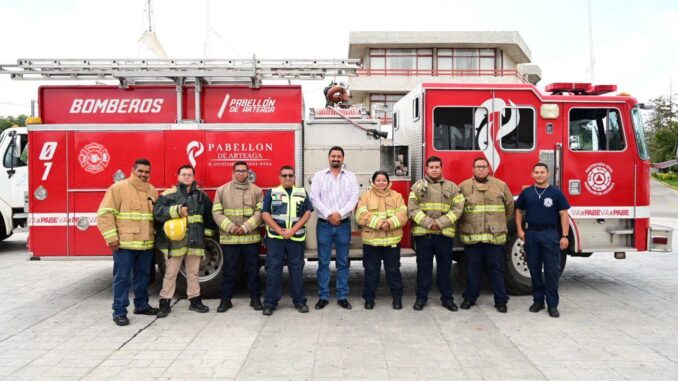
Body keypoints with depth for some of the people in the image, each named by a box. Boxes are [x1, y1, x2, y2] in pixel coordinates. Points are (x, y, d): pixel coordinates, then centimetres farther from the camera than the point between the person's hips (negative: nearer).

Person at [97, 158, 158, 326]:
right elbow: (105, 213, -10)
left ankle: (141, 305, 30)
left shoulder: (152, 191, 12)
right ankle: (119, 311, 8)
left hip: (146, 244, 6)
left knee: (143, 276, 16)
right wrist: (112, 238, -15)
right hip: (124, 244, -6)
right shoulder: (118, 188, -7)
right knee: (122, 278, 0)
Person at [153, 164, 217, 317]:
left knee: (193, 273, 12)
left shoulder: (201, 195, 11)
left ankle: (195, 301, 22)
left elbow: (209, 215, 18)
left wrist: (209, 232, 17)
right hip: (174, 241, -3)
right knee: (171, 273, 4)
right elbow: (157, 212, -14)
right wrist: (177, 210, -22)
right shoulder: (169, 194, -2)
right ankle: (165, 303, 14)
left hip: (195, 241, 3)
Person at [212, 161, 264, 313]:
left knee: (253, 270, 8)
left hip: (251, 238, 0)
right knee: (229, 271, 7)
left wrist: (246, 227, -15)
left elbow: (260, 212, -3)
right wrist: (230, 227, -13)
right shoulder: (222, 190, 6)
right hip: (229, 238, 0)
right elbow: (217, 212, 0)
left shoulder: (256, 191, 5)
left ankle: (255, 298, 20)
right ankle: (225, 300, 19)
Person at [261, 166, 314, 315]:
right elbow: (265, 214, -2)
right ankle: (270, 302, 7)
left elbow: (307, 213, 3)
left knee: (297, 269, 6)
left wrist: (293, 230, -10)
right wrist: (281, 231, -12)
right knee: (273, 269, 0)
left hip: (296, 238, 1)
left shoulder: (302, 193, 11)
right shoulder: (271, 193, 6)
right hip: (275, 237, -1)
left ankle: (299, 301, 14)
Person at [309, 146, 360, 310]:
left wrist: (340, 214, -16)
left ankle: (342, 296, 14)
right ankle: (323, 296, 12)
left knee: (343, 262, 6)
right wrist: (328, 214, -15)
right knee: (323, 262, 3)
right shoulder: (319, 176, 5)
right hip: (324, 224, -1)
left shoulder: (350, 177, 7)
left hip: (343, 224, 1)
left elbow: (354, 198, -3)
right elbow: (314, 197, -5)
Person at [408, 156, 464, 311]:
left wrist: (441, 222, -12)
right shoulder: (418, 186, 5)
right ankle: (421, 297, 18)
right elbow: (412, 208, -3)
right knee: (423, 267, 7)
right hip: (423, 234, -1)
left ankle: (447, 298, 20)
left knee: (445, 267, 8)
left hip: (445, 234, 1)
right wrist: (428, 222, -15)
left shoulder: (452, 187, 7)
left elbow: (458, 208, -1)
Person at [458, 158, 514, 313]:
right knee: (473, 268, 9)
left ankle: (501, 300, 16)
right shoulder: (463, 187, 3)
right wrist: (464, 223, 8)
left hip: (495, 236, 0)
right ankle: (470, 297, 21)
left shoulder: (501, 185, 6)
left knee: (496, 269, 6)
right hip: (471, 236, 0)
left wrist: (500, 223, 15)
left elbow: (509, 206, 14)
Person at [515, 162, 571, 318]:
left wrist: (564, 236, -8)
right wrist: (519, 230, 2)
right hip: (531, 234, 2)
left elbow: (563, 214, -2)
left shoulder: (556, 193, 0)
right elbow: (519, 211, 14)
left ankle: (552, 304, 7)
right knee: (534, 269, 9)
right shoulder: (526, 193, 7)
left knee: (552, 270, 0)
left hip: (551, 234, -2)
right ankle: (538, 300, 21)